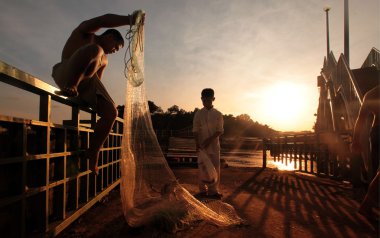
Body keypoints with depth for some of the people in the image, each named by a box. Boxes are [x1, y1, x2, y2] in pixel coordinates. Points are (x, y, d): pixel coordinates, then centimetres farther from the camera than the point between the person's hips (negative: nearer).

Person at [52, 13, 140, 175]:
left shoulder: (104, 60, 26)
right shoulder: (85, 32, 6)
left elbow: (97, 79, 26)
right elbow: (103, 20, -14)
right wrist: (129, 20, -23)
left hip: (86, 84, 7)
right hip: (66, 75, -7)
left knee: (111, 112, -7)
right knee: (94, 50, -30)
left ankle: (92, 153, 1)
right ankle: (70, 88, -37)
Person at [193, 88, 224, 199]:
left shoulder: (218, 114, 2)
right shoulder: (198, 114, 2)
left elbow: (220, 130, -2)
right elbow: (195, 130, 0)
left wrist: (209, 140, -14)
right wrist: (197, 143, -11)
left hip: (214, 145, 0)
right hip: (201, 145, 0)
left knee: (215, 167, 2)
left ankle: (213, 190, 14)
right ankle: (203, 190, 15)